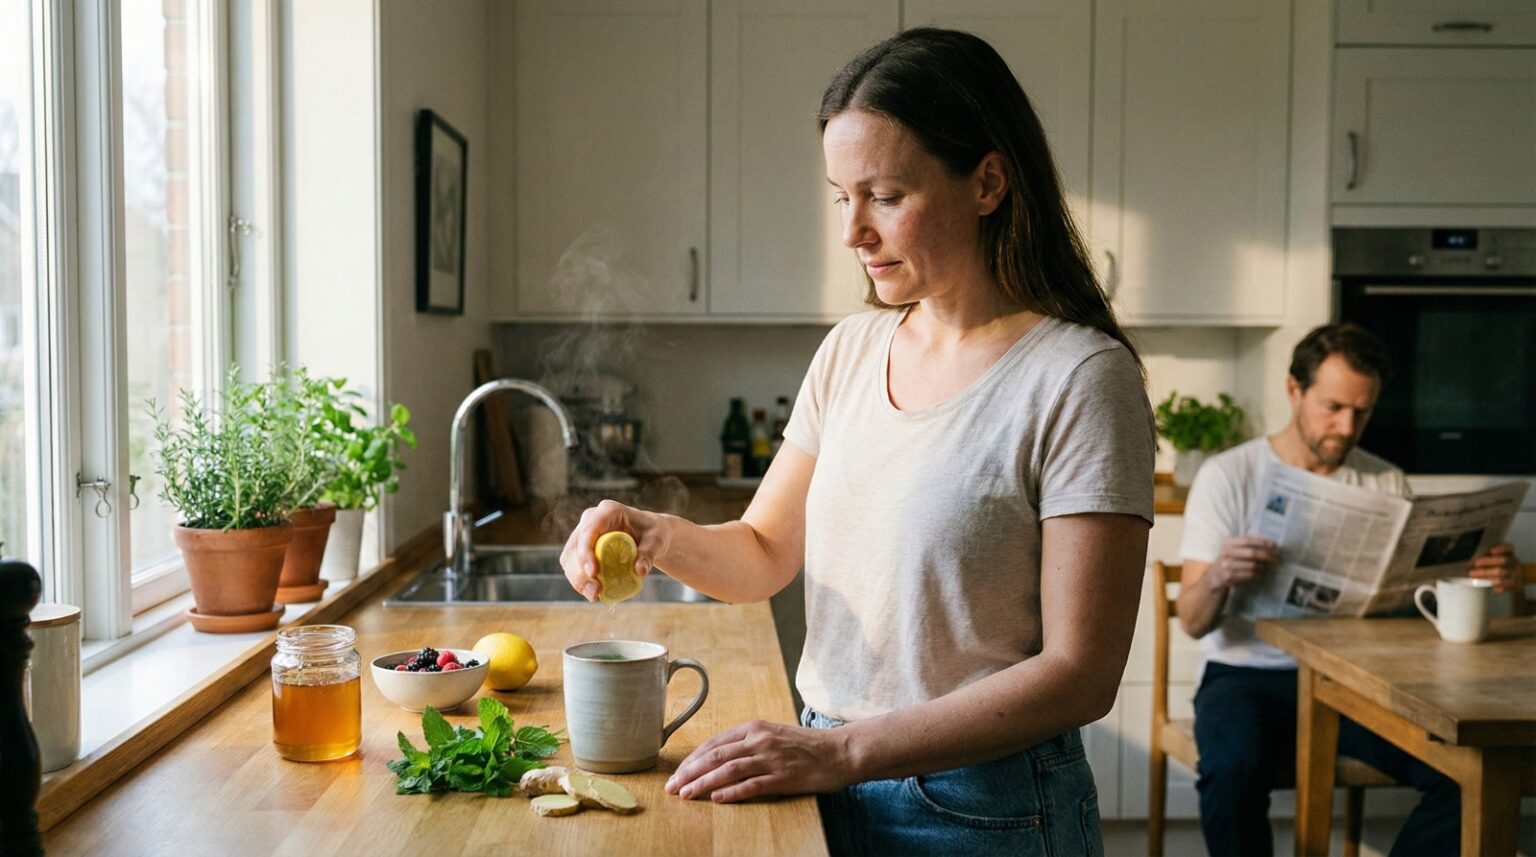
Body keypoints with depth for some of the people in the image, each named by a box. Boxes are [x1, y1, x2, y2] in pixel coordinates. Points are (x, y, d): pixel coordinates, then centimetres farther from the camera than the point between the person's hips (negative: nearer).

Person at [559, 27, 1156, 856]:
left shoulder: (1078, 376, -17)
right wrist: (661, 537, -12)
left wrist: (843, 750, -23)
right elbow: (764, 555, 9)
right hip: (829, 784, 6)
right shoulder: (849, 351, 2)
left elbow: (1079, 674, -19)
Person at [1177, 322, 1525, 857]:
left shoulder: (1387, 483, 9)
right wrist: (1217, 578, -32)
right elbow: (1193, 621, -9)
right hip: (1249, 677, -3)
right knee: (1232, 768, -36)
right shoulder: (1228, 475, -4)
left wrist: (1479, 580, -15)